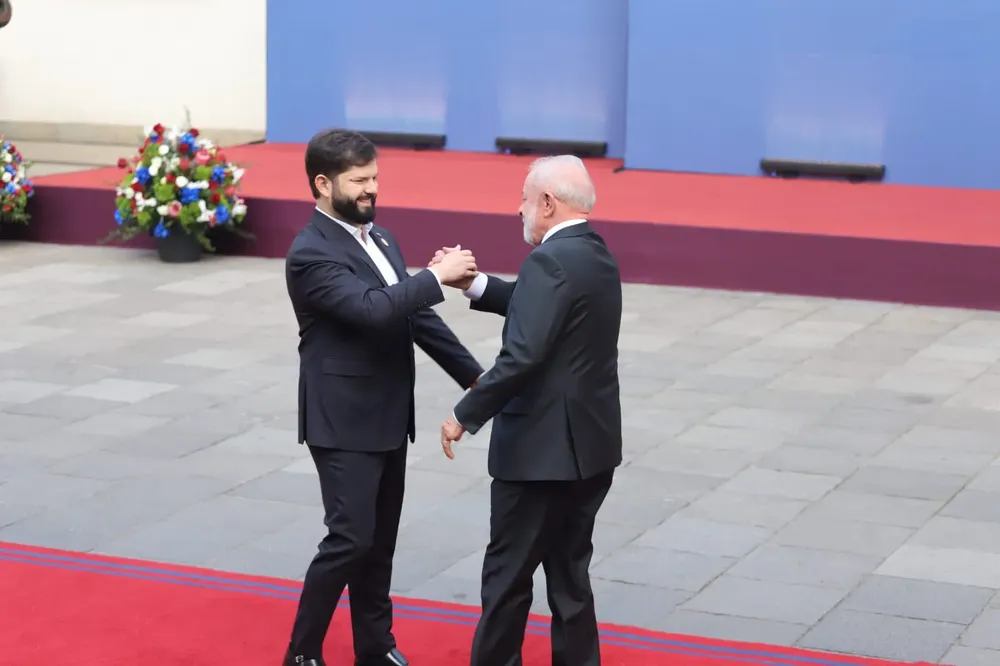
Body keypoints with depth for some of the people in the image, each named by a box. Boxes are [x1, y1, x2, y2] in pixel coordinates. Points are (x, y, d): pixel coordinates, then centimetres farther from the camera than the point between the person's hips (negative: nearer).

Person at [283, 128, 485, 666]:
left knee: (381, 541, 13)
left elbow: (415, 316, 14)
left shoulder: (380, 237, 11)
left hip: (388, 417, 8)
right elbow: (373, 310, -29)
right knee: (351, 539, -8)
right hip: (344, 422, -8)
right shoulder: (311, 254, -17)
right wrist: (437, 276, -24)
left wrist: (473, 375, 9)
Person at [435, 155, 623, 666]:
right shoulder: (595, 255, 11)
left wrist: (465, 416, -17)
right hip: (590, 445, 9)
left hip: (543, 449, -9)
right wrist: (472, 282, 14)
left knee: (508, 575, 3)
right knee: (569, 573, 14)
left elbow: (522, 356, -26)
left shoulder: (551, 261, -19)